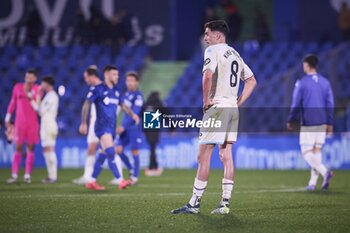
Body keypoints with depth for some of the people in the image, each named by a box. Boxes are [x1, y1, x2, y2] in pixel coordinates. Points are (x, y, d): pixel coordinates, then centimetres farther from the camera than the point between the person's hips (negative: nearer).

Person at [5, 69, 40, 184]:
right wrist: (7, 118, 13)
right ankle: (14, 175, -2)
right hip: (20, 122, 0)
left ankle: (27, 175, 4)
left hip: (33, 122, 0)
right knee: (18, 148, -2)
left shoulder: (37, 89, 2)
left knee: (30, 148, 1)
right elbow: (12, 103, 12)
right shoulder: (18, 87, 6)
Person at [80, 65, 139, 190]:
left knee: (103, 155, 10)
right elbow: (86, 105, -5)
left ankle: (91, 182, 19)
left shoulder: (115, 91, 14)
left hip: (111, 128, 8)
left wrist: (132, 114, 3)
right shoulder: (98, 89, -7)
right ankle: (120, 181, -24)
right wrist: (83, 123, -7)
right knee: (110, 153, -19)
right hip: (102, 127, -8)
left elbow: (123, 105, 21)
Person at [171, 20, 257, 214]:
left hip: (217, 107, -8)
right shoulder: (235, 54, 19)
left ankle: (194, 204, -4)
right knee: (226, 156, 7)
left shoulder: (213, 50, -6)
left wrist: (206, 100, -12)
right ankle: (225, 203, 4)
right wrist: (238, 103, 16)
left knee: (204, 156, -5)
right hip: (232, 108, 8)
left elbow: (208, 75, -23)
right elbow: (251, 81, 23)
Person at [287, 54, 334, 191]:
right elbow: (330, 104, 9)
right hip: (322, 122, 5)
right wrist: (330, 123, 14)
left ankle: (325, 172, -24)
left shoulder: (301, 83, -7)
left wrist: (290, 121, 6)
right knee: (317, 151, 10)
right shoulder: (325, 82, 8)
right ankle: (313, 183, 8)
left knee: (306, 152, -2)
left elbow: (296, 104, -6)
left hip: (308, 123, -5)